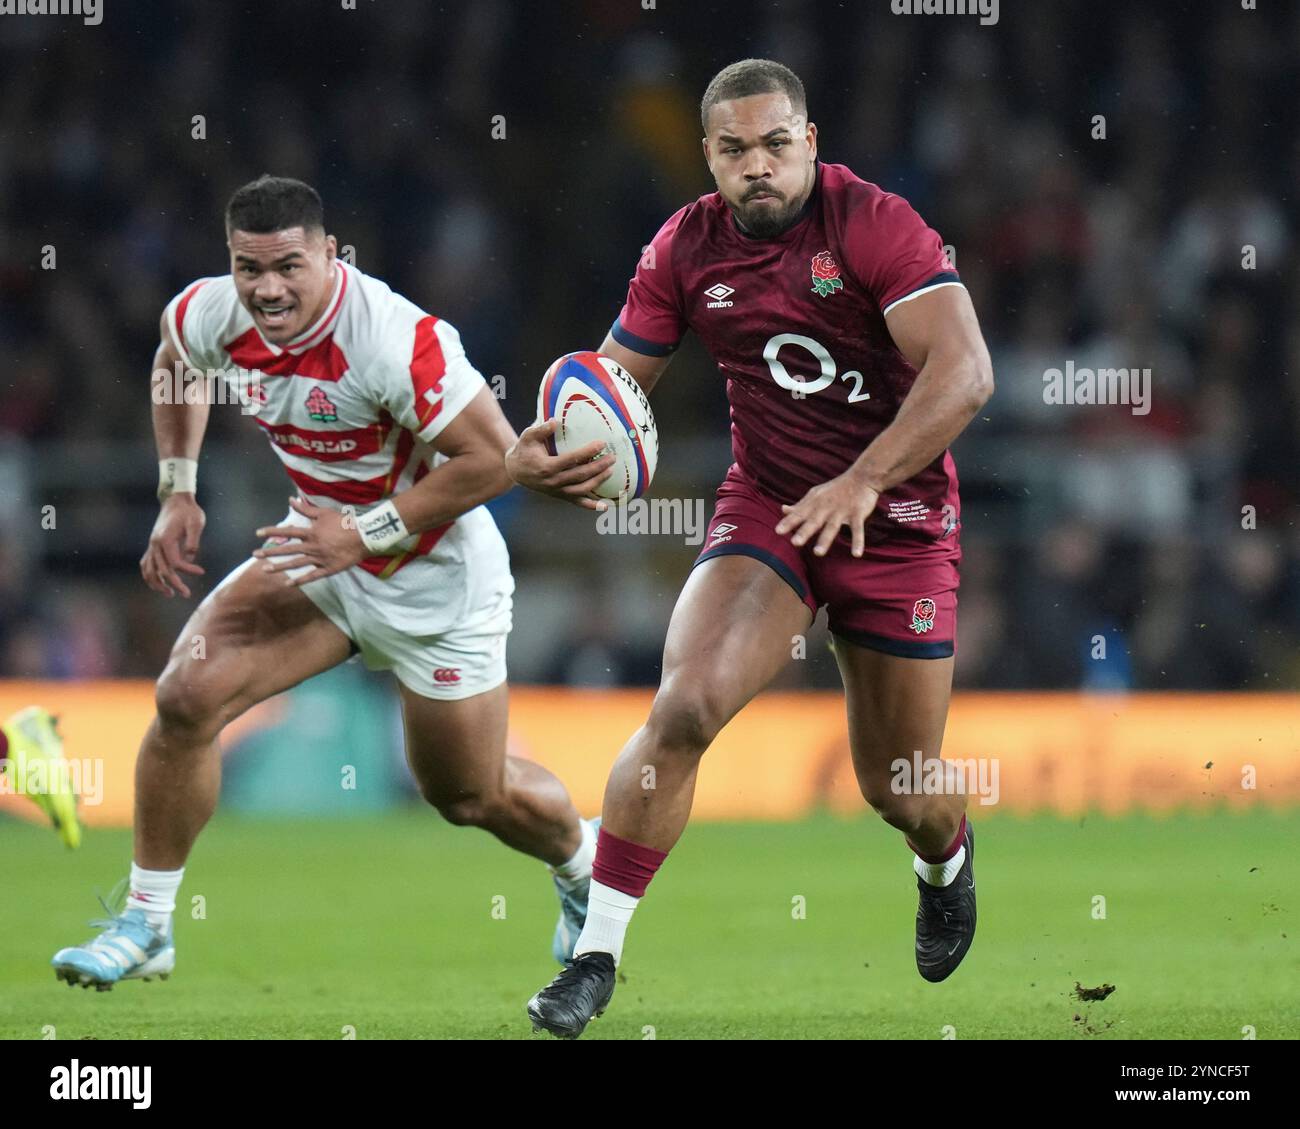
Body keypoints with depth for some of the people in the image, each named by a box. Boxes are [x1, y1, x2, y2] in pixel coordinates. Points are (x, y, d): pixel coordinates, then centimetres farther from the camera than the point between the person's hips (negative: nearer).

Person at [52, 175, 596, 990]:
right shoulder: (213, 315, -13)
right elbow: (175, 363, 13)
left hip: (434, 577, -5)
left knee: (472, 798, 10)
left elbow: (495, 458, -29)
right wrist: (178, 494, 4)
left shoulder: (393, 340, -33)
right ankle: (145, 927, -1)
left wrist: (365, 535, -29)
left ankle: (586, 866, 46)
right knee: (188, 695, -14)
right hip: (324, 548, 5)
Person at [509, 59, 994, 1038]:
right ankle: (597, 956, -16)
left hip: (898, 517, -2)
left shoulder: (876, 225, -17)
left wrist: (862, 482, -37)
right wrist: (545, 453, -18)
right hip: (765, 508, 2)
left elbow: (964, 372, -26)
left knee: (901, 792, 6)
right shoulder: (686, 249, -3)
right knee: (684, 708, -23)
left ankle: (947, 862, 46)